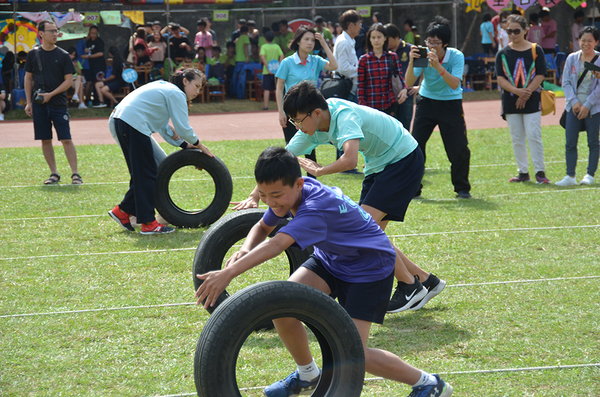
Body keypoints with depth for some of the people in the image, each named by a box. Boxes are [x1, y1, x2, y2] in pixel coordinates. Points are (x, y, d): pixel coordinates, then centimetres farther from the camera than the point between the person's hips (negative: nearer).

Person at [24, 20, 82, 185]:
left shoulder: (63, 55, 0)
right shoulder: (33, 54, 7)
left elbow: (69, 80, -1)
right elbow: (28, 78, 12)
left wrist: (51, 94, -12)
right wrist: (29, 102, 5)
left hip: (58, 103, -2)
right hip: (39, 104, 2)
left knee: (66, 139, -7)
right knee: (45, 140, 4)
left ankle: (75, 174, -3)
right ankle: (54, 174, 13)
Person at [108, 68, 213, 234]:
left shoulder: (165, 88, 26)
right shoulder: (176, 94, -4)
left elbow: (163, 128, 26)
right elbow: (183, 128, -8)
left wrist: (184, 145, 20)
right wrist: (199, 146, 7)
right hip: (134, 123, -10)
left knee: (140, 174, 16)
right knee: (147, 175, -5)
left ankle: (122, 211, 19)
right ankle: (148, 223, -2)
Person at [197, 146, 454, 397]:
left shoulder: (316, 207, -37)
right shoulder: (288, 192, -12)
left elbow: (278, 244, -51)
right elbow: (263, 227, 4)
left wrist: (229, 273, -62)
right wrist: (245, 250, -21)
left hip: (370, 268, -8)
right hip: (330, 258, 8)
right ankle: (307, 375, 12)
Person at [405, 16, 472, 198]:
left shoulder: (456, 56, -18)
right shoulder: (423, 54, -15)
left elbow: (455, 84, -31)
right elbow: (409, 83, -19)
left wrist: (438, 67, -42)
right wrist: (412, 62, -34)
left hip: (451, 103, -1)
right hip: (427, 101, 1)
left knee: (459, 148, -6)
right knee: (415, 146, -6)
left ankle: (462, 188, 15)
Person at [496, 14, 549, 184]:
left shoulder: (535, 50, 1)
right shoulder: (503, 54, 6)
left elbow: (540, 75, -3)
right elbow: (500, 78, 0)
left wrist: (526, 93, -13)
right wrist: (516, 91, -16)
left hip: (532, 100, -3)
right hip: (510, 102, 3)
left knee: (533, 135, -9)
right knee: (517, 139, 5)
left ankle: (540, 172, -4)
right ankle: (523, 172, 13)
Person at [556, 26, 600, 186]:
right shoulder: (572, 59, 6)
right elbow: (566, 82, 4)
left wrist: (587, 105, -12)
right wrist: (574, 102, -9)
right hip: (574, 106, 3)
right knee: (570, 142, -2)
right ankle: (570, 176, 2)